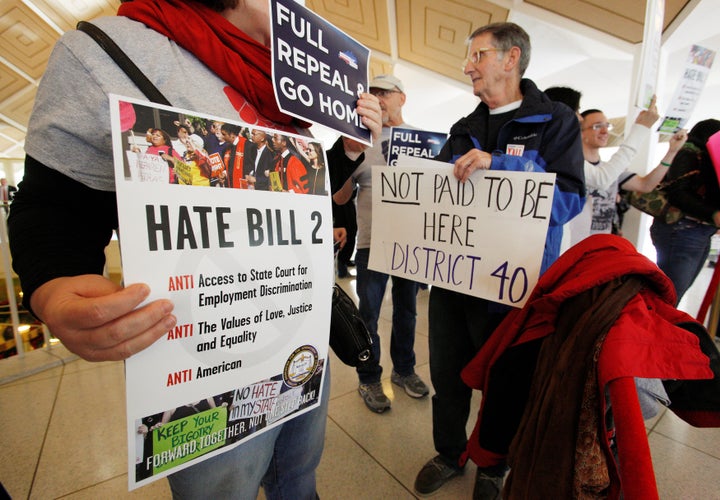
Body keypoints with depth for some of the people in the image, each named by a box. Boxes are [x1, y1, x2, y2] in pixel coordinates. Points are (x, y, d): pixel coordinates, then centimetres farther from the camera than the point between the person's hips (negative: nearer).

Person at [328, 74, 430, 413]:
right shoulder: (361, 139, 3)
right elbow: (339, 198, -1)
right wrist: (350, 153, -15)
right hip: (372, 241, -2)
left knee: (406, 308, 15)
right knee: (368, 313, 5)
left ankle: (404, 369, 34)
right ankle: (369, 379, 24)